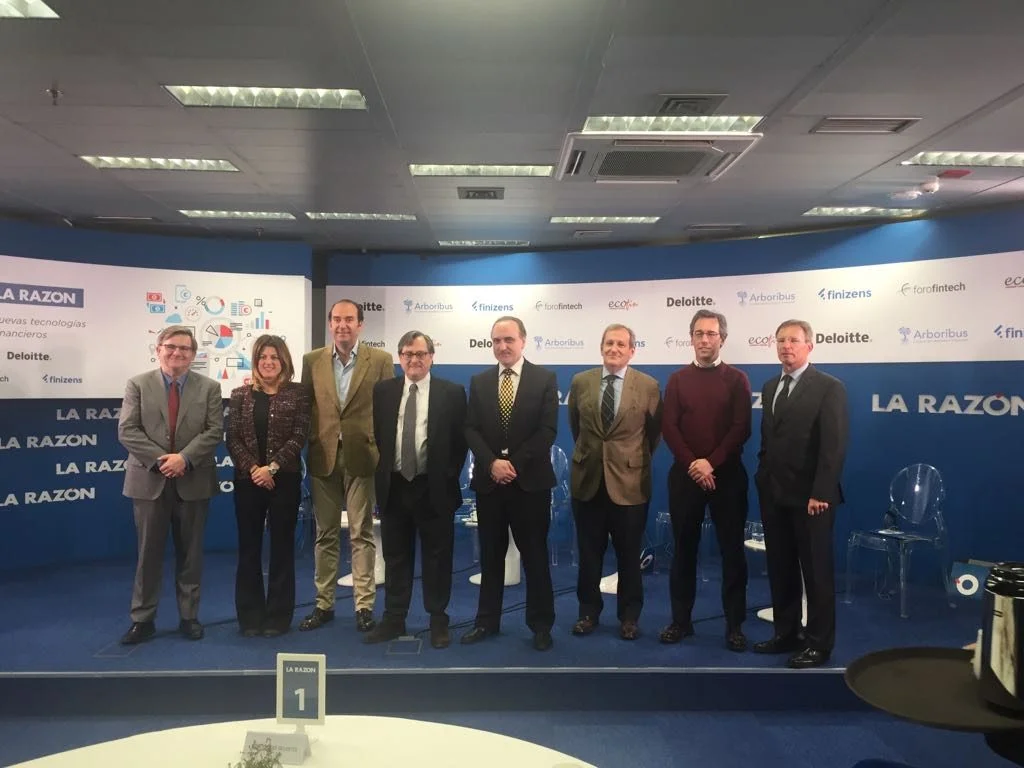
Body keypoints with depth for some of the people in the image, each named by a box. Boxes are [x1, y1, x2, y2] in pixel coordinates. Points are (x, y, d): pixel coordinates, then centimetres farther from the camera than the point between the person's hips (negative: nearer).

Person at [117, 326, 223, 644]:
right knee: (149, 552, 6)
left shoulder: (209, 388, 4)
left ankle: (189, 616, 19)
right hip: (149, 479, 0)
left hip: (193, 481, 1)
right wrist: (159, 459, -16)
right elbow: (127, 430, -5)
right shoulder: (138, 384, 3)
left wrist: (184, 458, -17)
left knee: (190, 552, 8)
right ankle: (143, 619, 18)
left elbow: (214, 431, -4)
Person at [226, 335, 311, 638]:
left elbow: (299, 436, -6)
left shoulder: (298, 393, 1)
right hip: (248, 480, 2)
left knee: (282, 548, 5)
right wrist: (253, 469, -13)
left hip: (285, 480, -2)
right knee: (248, 548, 7)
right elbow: (232, 438, 1)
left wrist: (272, 467, -15)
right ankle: (250, 617, 19)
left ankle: (278, 616, 16)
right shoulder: (240, 395, 7)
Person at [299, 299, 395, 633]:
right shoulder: (312, 361, 6)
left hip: (362, 457, -2)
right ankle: (324, 604, 22)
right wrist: (310, 443, 1)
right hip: (323, 457, 3)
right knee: (325, 534, 11)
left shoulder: (380, 360, -1)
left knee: (361, 534, 4)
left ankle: (364, 606, 12)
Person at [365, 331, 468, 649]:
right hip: (394, 486, 3)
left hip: (434, 488, -2)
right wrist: (383, 470, 3)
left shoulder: (452, 392, -3)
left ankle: (438, 620, 19)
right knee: (395, 556, 12)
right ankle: (394, 618, 24)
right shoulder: (383, 390, 5)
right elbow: (376, 435, 10)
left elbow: (460, 440, -1)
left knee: (437, 556, 7)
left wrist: (449, 477, -5)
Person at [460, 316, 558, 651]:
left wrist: (514, 464, -14)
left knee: (535, 555, 6)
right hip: (488, 481, 3)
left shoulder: (545, 379, -1)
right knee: (490, 555, 12)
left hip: (530, 481, -3)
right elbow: (471, 430, 2)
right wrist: (492, 463, -13)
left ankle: (540, 625, 18)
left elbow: (547, 430, -8)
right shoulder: (479, 381, 8)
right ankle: (487, 620, 24)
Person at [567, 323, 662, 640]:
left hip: (629, 481, -2)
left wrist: (636, 459, 11)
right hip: (588, 479, 2)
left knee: (629, 555, 9)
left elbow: (655, 431, 6)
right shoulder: (580, 382, 2)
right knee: (589, 553, 11)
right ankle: (589, 611, 27)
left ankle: (629, 616, 25)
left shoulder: (648, 385, -4)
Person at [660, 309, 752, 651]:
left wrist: (711, 462, -15)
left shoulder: (737, 379, 4)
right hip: (684, 474, 1)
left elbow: (741, 429, -4)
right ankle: (681, 620, 18)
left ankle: (734, 625, 13)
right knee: (684, 548, 7)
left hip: (727, 474, -1)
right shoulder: (677, 379, 8)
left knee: (732, 549, 3)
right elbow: (669, 427, 0)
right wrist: (692, 464, -12)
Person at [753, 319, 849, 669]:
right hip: (773, 495, 7)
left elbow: (834, 446, -13)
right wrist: (763, 479, 9)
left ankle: (819, 643, 17)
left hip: (809, 497, -6)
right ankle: (786, 633, 26)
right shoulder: (770, 387, 14)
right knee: (780, 568, 13)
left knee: (816, 570, 5)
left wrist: (820, 494, -18)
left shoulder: (829, 387, -8)